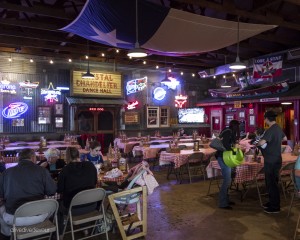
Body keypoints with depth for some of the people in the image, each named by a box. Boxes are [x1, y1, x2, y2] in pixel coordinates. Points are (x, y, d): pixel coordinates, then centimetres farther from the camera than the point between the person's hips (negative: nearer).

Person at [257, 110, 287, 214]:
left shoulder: (270, 130, -22)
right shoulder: (278, 128, 7)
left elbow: (262, 142, -36)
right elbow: (284, 138, 25)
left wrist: (256, 143, -15)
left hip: (271, 161, -9)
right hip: (275, 159, 9)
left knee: (272, 183, 1)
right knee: (271, 182, 19)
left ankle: (275, 207, 11)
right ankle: (272, 202, 31)